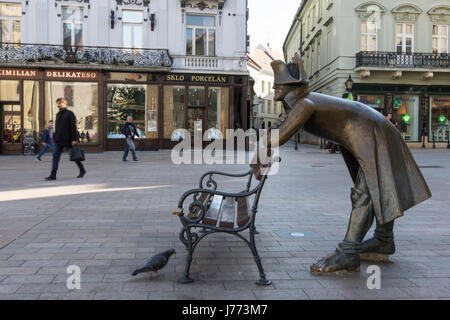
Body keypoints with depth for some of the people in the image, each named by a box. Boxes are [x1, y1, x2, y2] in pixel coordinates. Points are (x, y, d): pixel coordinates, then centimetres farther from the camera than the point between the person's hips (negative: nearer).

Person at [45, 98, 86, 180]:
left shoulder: (70, 114, -6)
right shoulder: (58, 114, 15)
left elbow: (74, 127, -12)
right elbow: (57, 128, 21)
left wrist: (74, 139, -19)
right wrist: (55, 137, 17)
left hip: (68, 140, -6)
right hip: (59, 141, 6)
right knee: (55, 156, -4)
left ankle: (82, 170, 22)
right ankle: (53, 175, -6)